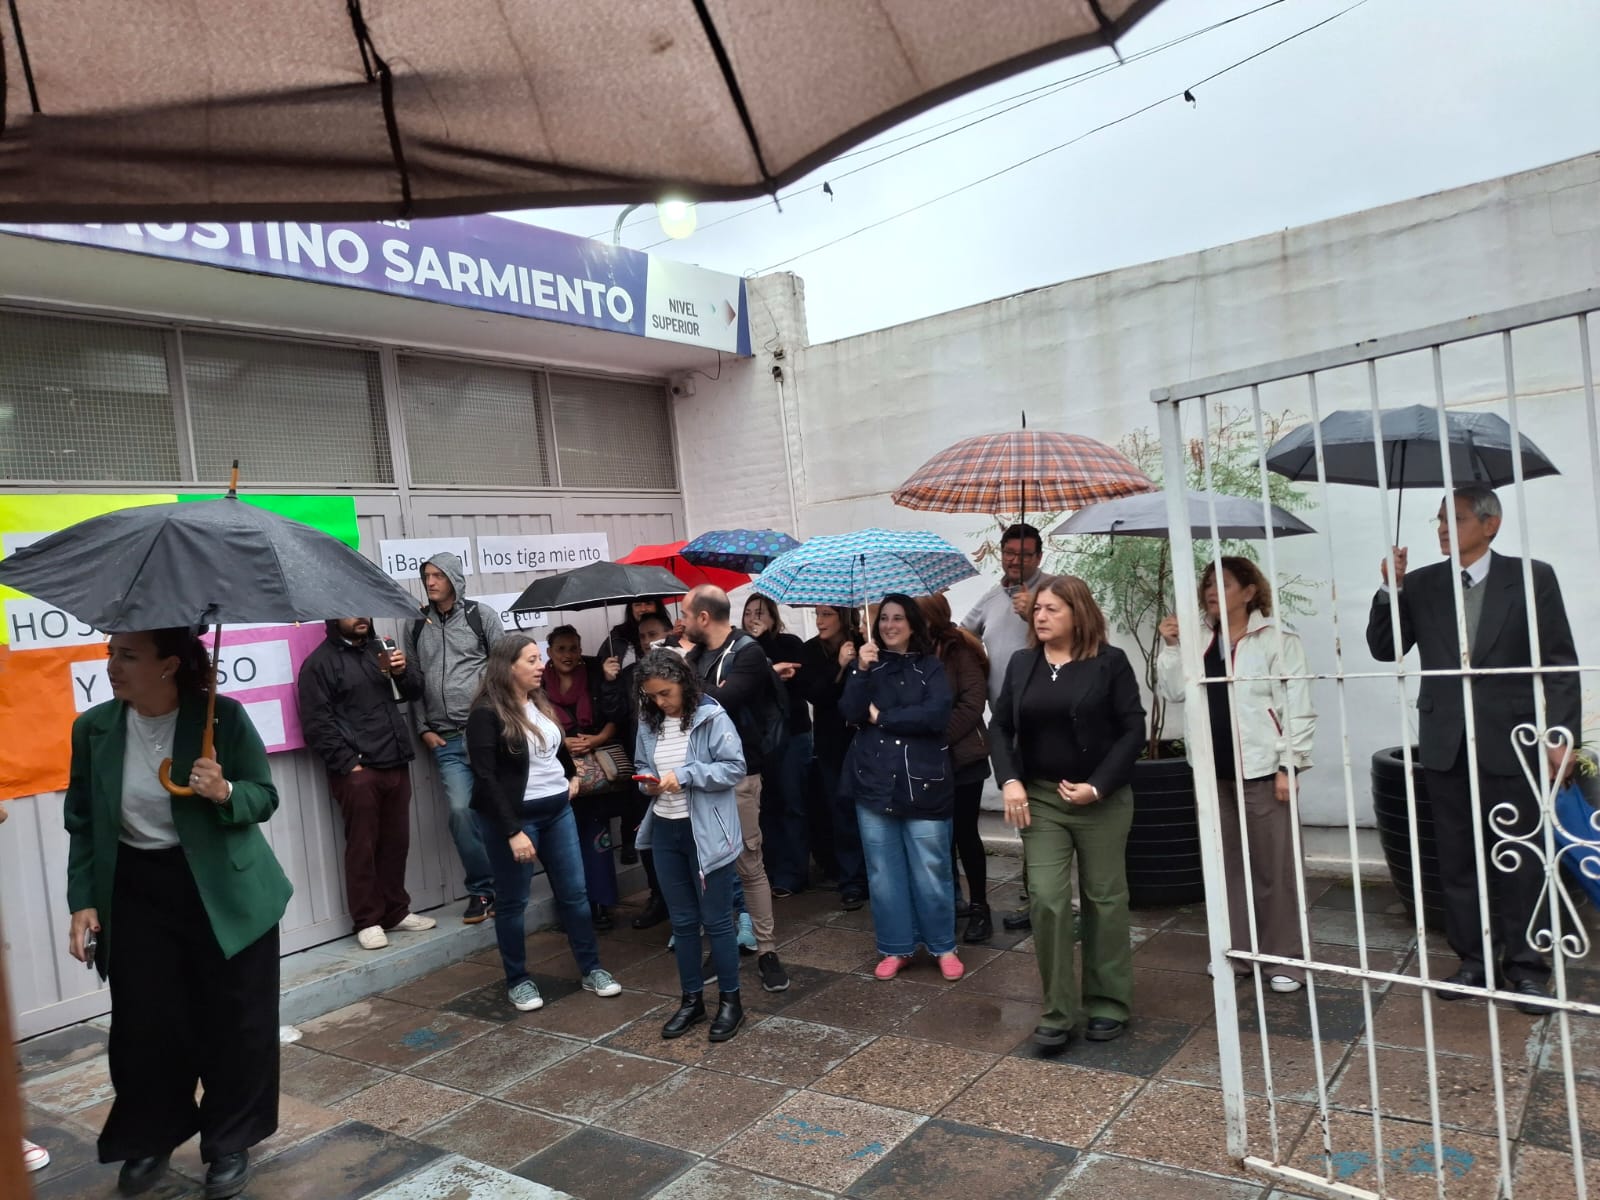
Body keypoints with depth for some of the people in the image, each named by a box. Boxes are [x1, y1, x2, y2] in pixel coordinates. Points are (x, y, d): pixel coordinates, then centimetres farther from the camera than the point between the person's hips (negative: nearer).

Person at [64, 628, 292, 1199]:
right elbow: (83, 825, 4)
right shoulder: (92, 729, -3)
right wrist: (84, 901, -2)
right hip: (137, 894, 3)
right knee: (145, 1024, 8)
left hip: (225, 894, -2)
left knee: (233, 1021, 7)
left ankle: (229, 1144, 26)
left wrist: (226, 793, -26)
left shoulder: (225, 717, -13)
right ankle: (149, 1140, 32)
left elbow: (265, 797, -5)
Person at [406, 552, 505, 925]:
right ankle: (481, 889, 7)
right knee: (461, 811, -8)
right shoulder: (417, 625, 12)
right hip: (446, 740, 2)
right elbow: (414, 681, 12)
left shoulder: (481, 615, 3)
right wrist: (424, 729, 5)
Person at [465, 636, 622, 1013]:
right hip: (513, 817, -6)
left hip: (557, 811, 7)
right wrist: (512, 832, -23)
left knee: (574, 892, 10)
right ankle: (518, 981, 22)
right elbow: (486, 779, -20)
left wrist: (572, 774, 24)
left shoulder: (541, 703, 6)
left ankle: (592, 970, 22)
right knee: (513, 901, 6)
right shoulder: (487, 714, -16)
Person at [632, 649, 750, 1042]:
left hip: (706, 832, -5)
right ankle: (692, 999, 29)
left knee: (716, 919, 5)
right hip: (664, 830, 6)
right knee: (682, 921, 15)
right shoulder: (648, 723, 4)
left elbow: (735, 768, -16)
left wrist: (684, 775, -23)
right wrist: (647, 783, -6)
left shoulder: (712, 717, -14)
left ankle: (730, 1000, 21)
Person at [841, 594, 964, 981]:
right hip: (874, 781, 2)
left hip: (923, 782, -2)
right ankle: (896, 948, 22)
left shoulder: (930, 667, 3)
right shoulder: (867, 663, 10)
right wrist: (862, 670, -19)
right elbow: (850, 712, -6)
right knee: (883, 871, 8)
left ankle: (943, 947, 19)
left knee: (931, 870, 1)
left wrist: (881, 717, -8)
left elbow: (937, 716, -13)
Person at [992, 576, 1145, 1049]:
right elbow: (1000, 726, 7)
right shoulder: (1021, 664, 5)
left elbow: (1133, 729, -7)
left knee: (1104, 899, 9)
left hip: (1102, 800, -2)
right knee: (1046, 899, -4)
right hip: (1040, 798, 2)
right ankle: (1057, 1010, 8)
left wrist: (1097, 786, -15)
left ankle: (1109, 1003, 25)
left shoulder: (1110, 662, -5)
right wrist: (1009, 781, -8)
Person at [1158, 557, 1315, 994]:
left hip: (1261, 768, -6)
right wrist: (1170, 647, -5)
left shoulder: (1277, 638, -6)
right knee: (1227, 863, 13)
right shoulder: (1202, 641, 11)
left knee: (1274, 866, 2)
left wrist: (1289, 765, -12)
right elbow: (1173, 691, 5)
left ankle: (1286, 958, 14)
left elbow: (1298, 706, -8)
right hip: (1215, 769, 6)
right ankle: (1237, 951, 25)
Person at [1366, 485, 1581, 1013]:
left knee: (1519, 861, 6)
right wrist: (1391, 589, -10)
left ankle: (1524, 966, 20)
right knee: (1457, 861, 10)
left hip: (1510, 744, -2)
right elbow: (1384, 650, 3)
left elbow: (1559, 662, -2)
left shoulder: (1532, 577, -1)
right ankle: (1473, 959, 22)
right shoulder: (1420, 584, 6)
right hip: (1446, 746, 3)